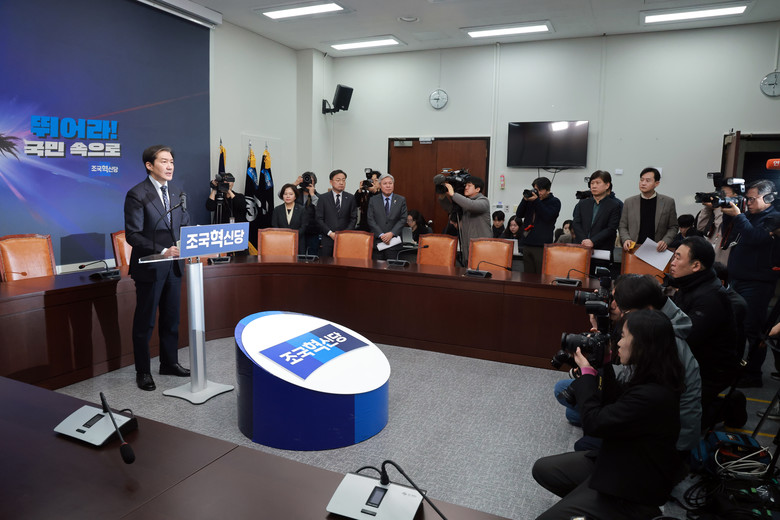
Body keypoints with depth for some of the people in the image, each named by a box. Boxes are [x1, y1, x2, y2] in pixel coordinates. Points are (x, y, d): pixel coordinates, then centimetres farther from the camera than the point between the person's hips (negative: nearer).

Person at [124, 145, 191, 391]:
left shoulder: (176, 192, 8)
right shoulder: (137, 195, -12)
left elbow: (185, 225, 13)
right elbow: (133, 235, -16)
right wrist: (162, 250, -23)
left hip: (173, 265, 6)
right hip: (149, 267, -6)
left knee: (171, 318, 16)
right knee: (145, 322, 7)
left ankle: (169, 363, 31)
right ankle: (143, 372, 20)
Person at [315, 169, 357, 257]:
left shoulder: (351, 198, 9)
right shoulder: (323, 198, 6)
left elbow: (354, 218, 6)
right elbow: (319, 219, 2)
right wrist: (330, 233, -9)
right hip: (328, 239, 0)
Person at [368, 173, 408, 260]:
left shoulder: (401, 200, 8)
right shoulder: (373, 200, 9)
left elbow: (403, 219, 1)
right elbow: (370, 220, 1)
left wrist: (391, 233, -11)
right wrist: (381, 235, -10)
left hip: (394, 241, -1)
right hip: (377, 242, 1)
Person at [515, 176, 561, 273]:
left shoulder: (554, 202, 3)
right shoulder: (531, 199, 16)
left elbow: (547, 217, -14)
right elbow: (519, 215, 9)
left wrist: (536, 201, -14)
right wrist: (525, 200, -4)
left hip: (542, 246, -5)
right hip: (527, 244, 5)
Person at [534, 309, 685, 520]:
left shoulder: (652, 396, -33)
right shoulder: (649, 381, -3)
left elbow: (593, 422, -25)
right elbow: (614, 405, 11)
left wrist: (587, 371, -14)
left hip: (634, 489, -9)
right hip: (618, 461, 9)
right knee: (542, 469, 10)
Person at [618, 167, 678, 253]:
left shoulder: (668, 202, 6)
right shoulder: (629, 202, 8)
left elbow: (673, 227, 10)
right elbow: (622, 226, 11)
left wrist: (665, 241, -7)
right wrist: (626, 239, -7)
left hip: (657, 249, 0)